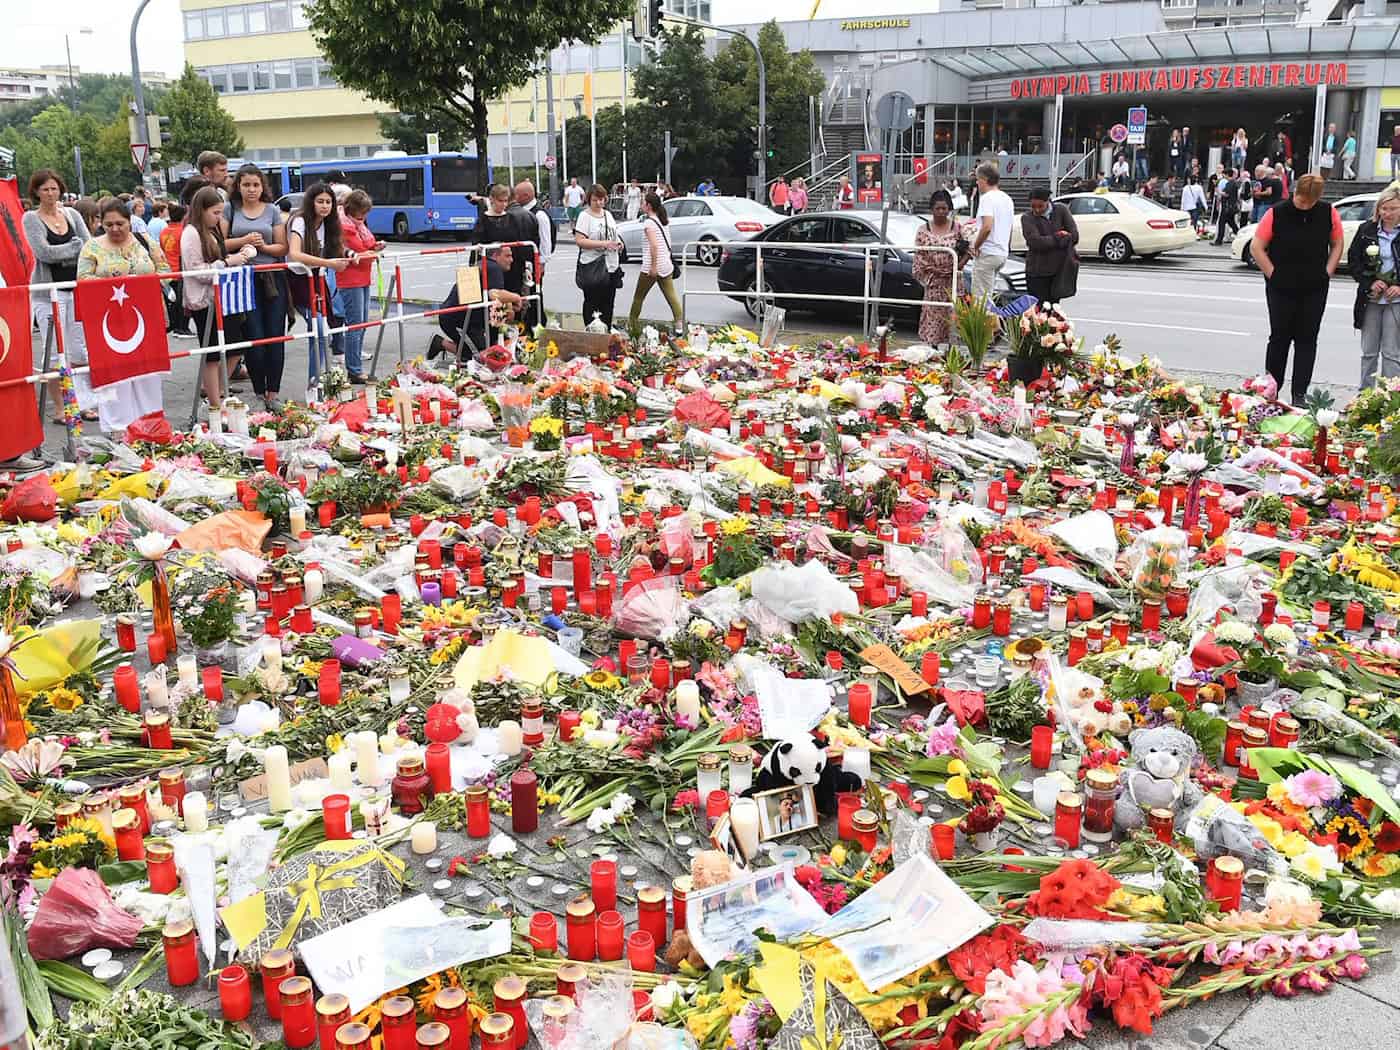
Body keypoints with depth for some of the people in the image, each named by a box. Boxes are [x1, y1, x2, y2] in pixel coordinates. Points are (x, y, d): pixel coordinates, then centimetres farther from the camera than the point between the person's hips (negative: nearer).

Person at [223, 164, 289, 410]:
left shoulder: (273, 211, 11)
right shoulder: (230, 209, 7)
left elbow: (282, 247, 9)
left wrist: (264, 246, -9)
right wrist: (243, 241, -12)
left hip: (273, 278, 2)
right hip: (244, 279, -2)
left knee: (275, 336, -1)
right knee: (254, 337, -5)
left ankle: (274, 393, 6)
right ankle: (259, 393, 5)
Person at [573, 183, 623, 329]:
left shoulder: (608, 214, 13)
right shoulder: (585, 216, -8)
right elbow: (579, 240, -18)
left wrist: (618, 243, 4)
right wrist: (604, 244, -24)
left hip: (611, 266, 7)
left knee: (608, 304, 12)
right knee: (592, 304, 1)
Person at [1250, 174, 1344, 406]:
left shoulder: (1328, 213, -2)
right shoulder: (1276, 214, -10)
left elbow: (1337, 243, 11)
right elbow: (1256, 248, -5)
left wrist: (1327, 272, 1)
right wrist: (1274, 275, -8)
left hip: (1315, 290, 2)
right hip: (1281, 289, -2)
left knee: (1307, 340, 4)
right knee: (1280, 338, 6)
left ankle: (1300, 395, 8)